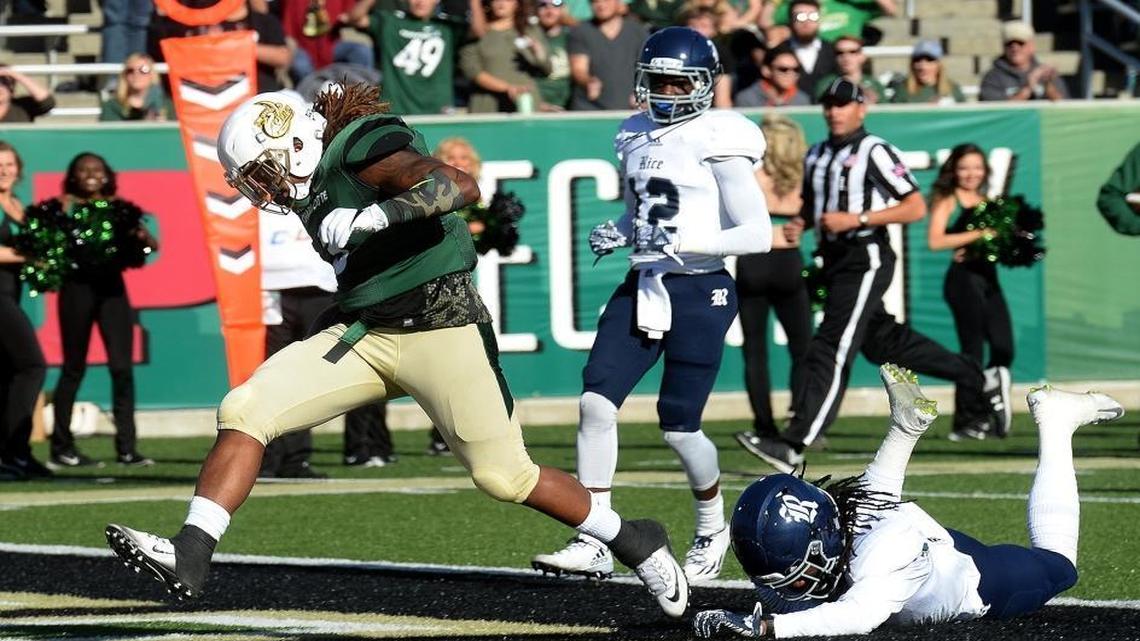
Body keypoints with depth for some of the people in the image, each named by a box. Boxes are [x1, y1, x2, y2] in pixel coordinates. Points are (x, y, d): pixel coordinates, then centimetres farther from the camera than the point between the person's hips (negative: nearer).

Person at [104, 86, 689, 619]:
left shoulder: (360, 148, -15)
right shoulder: (316, 181, 12)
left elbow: (461, 187, -30)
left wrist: (370, 218, -37)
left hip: (440, 327, -8)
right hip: (363, 334, 8)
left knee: (504, 476, -2)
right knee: (244, 412, -8)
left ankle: (635, 543, 19)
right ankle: (188, 557, -12)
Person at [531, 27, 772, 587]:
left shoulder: (717, 142, -10)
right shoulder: (636, 137, 11)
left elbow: (758, 235, -12)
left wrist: (687, 244, -24)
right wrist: (617, 233, 6)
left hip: (699, 292, -6)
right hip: (642, 285, 6)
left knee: (679, 427, 0)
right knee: (596, 402, -9)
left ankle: (712, 527, 28)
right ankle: (594, 543, -6)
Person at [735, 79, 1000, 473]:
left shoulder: (874, 152, -10)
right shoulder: (816, 157, 14)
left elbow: (916, 208, -14)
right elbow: (811, 206, 27)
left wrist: (856, 219, -19)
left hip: (866, 259, -9)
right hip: (834, 260, 9)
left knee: (830, 352, -15)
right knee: (882, 343, 18)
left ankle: (795, 446, -22)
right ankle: (971, 379, 35)